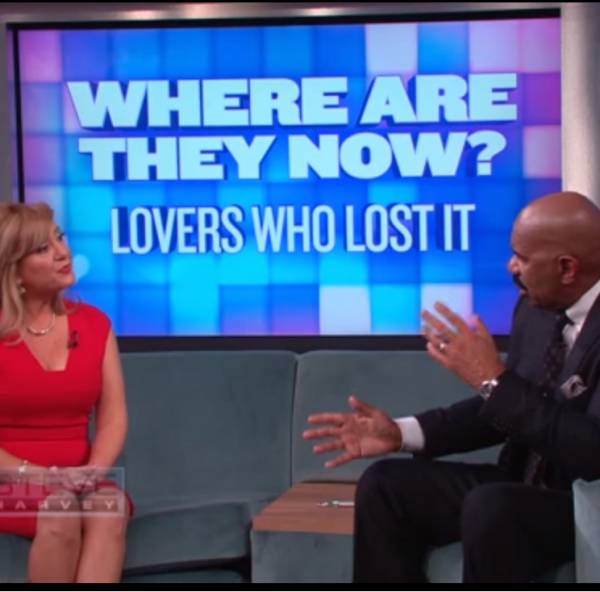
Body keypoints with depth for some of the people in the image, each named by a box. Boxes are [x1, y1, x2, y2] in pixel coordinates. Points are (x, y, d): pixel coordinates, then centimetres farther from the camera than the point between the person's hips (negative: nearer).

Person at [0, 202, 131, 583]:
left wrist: (92, 473, -15)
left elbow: (114, 416, 3)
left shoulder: (94, 323, 9)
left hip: (75, 482, 3)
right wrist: (33, 475, -21)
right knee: (60, 513, -36)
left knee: (110, 506, -32)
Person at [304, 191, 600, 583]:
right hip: (523, 488, 8)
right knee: (385, 483, -3)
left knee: (490, 506, -35)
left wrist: (495, 379, -27)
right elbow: (503, 410, 15)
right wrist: (400, 433, 2)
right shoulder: (535, 308, 4)